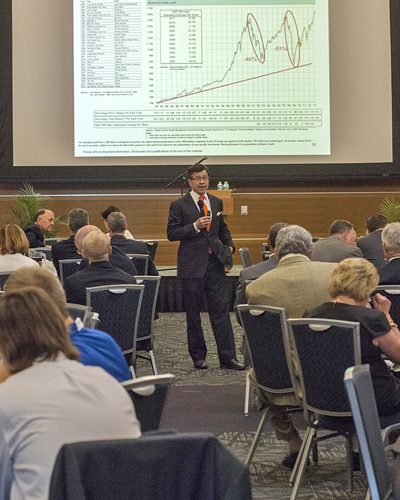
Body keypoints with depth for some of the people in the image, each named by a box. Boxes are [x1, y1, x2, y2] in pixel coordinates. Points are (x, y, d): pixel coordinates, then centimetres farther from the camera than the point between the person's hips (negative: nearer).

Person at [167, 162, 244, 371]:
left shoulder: (216, 202, 12)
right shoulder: (179, 205, -2)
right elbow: (172, 233, -8)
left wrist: (229, 246, 8)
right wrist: (195, 226, -19)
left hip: (215, 264, 3)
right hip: (192, 266, -3)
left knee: (221, 310, -1)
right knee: (193, 314, 5)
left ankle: (227, 357, 1)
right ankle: (198, 356, 16)